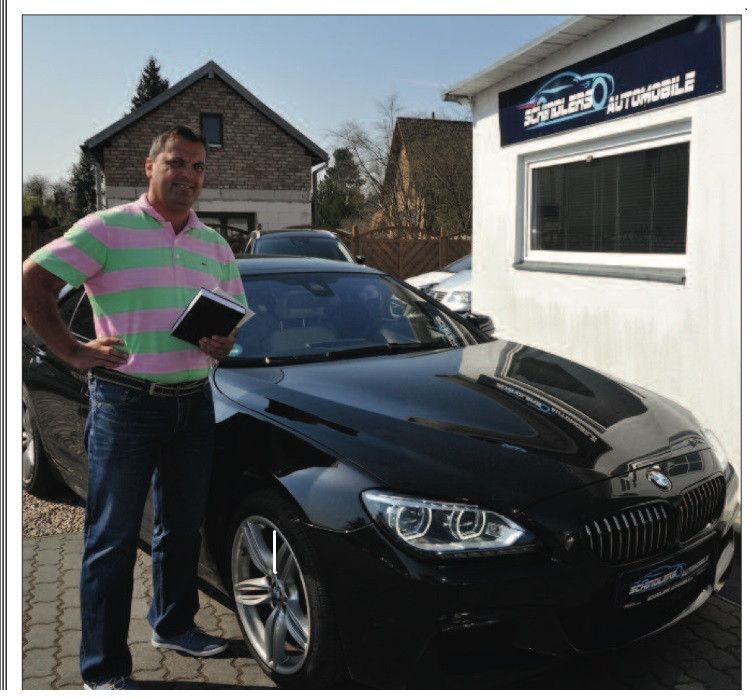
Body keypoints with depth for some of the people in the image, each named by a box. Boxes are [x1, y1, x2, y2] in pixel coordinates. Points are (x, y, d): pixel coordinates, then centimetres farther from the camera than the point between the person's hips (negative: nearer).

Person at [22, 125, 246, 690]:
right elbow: (33, 282, -7)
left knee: (184, 527, 17)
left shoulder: (216, 247, 12)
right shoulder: (107, 228, -5)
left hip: (194, 404, 6)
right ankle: (105, 669, 15)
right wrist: (74, 352, -12)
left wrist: (222, 345, -5)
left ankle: (174, 624, 38)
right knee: (113, 538, 2)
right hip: (125, 405, -5)